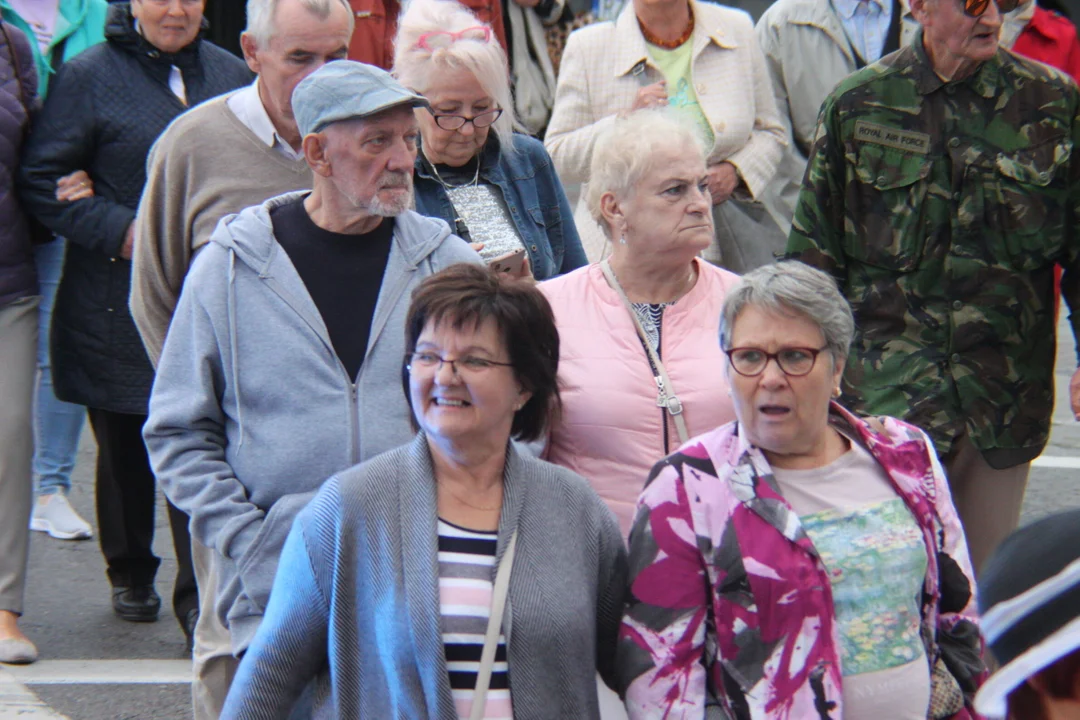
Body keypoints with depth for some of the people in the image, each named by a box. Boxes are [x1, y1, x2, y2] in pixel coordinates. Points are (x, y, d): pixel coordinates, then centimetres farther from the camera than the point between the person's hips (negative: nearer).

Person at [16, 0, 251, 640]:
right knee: (125, 445, 11)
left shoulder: (231, 75, 10)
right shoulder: (89, 77, -3)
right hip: (118, 299, -2)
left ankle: (199, 596, 0)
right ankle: (131, 575, 30)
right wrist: (120, 230, -15)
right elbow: (41, 180, -6)